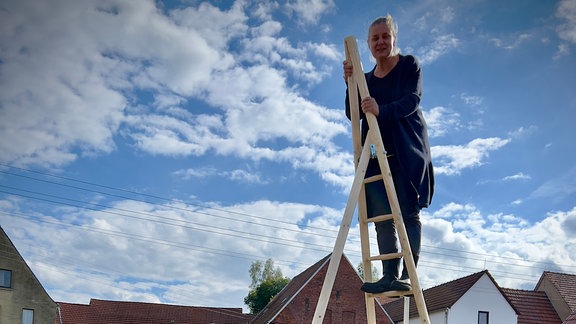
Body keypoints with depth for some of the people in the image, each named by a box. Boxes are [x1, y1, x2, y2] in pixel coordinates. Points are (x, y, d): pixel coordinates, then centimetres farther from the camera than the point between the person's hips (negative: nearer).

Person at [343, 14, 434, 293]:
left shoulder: (409, 65, 5)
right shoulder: (367, 78, 18)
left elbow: (413, 100, -11)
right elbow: (353, 114, 8)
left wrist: (381, 110, -28)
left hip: (407, 152, -4)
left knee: (408, 213, -8)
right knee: (382, 216, -4)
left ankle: (408, 276, -10)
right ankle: (390, 276, -6)